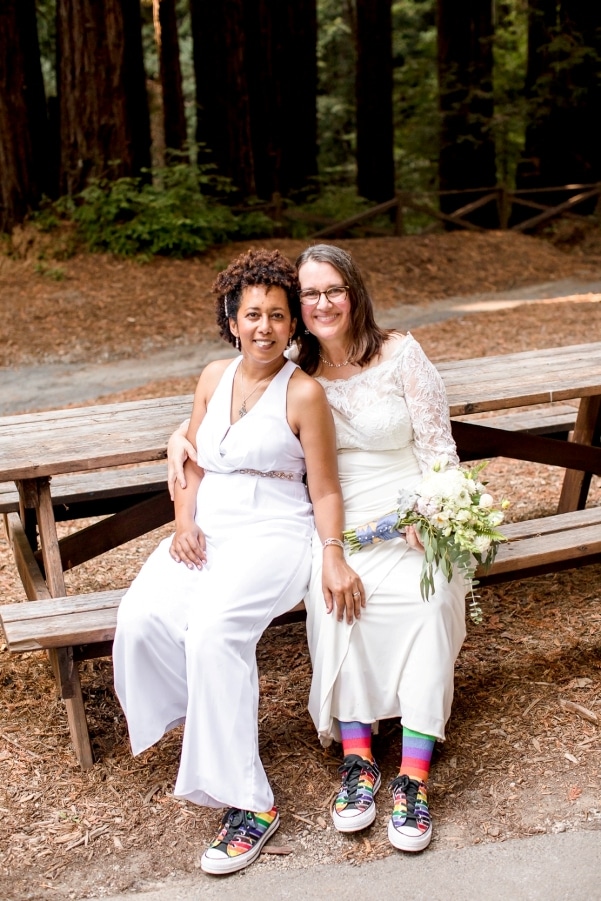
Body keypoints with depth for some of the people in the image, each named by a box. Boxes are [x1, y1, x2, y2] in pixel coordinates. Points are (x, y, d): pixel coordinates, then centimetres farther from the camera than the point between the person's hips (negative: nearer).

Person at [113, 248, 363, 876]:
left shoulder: (303, 392, -5)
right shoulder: (214, 377, 12)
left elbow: (324, 491, -5)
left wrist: (334, 556, -21)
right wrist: (184, 523, -2)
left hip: (272, 534, -5)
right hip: (206, 531, 5)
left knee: (213, 628, -32)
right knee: (140, 619, -23)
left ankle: (249, 802, -21)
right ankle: (200, 718, 5)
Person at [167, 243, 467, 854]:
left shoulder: (399, 353, 0)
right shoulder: (295, 374, 7)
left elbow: (437, 446, -1)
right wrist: (181, 433, 2)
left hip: (411, 519, -1)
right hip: (336, 526, 2)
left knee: (430, 597, -31)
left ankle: (414, 773, -28)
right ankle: (356, 758, -23)